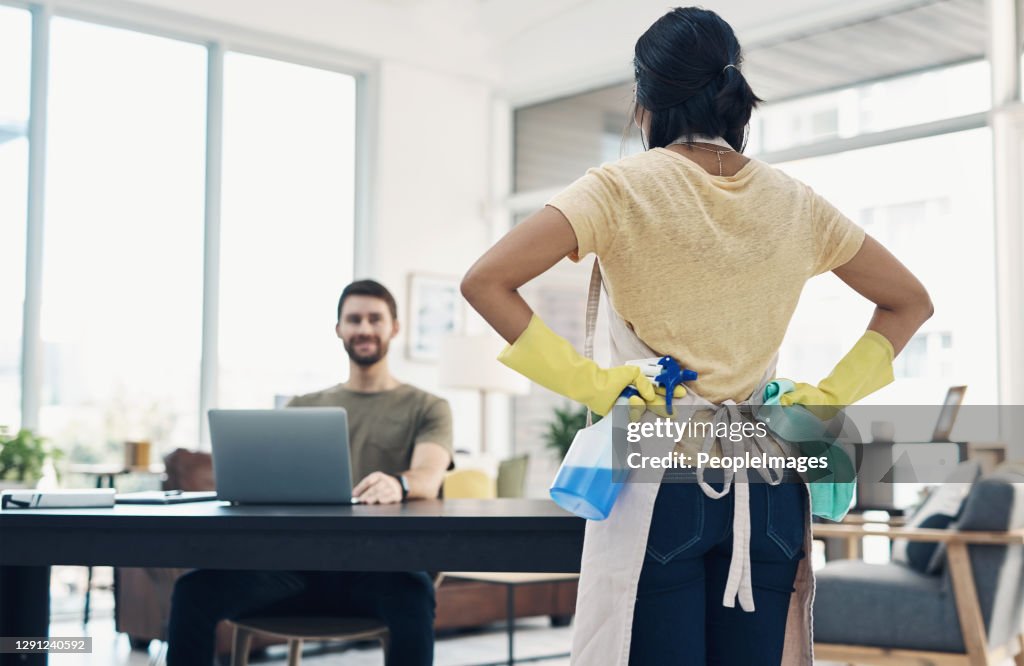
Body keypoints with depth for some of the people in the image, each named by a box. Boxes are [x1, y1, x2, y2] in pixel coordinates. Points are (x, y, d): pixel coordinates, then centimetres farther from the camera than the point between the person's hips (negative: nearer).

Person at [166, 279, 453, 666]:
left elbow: (429, 477, -7)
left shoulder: (427, 409, 13)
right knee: (194, 589, -23)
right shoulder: (303, 408, 24)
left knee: (413, 595, -39)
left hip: (380, 564, -3)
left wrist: (398, 484, -33)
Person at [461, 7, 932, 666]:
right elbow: (910, 301, 16)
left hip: (658, 481, -4)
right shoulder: (793, 202, 7)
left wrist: (587, 381, -10)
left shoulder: (623, 188, -6)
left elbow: (485, 281, -16)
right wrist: (831, 394, 9)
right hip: (765, 486, 4)